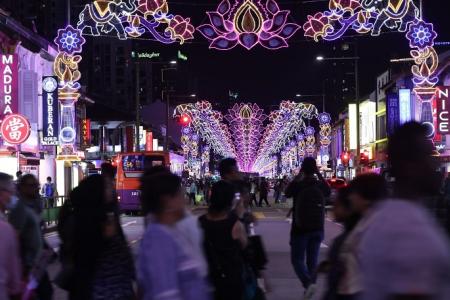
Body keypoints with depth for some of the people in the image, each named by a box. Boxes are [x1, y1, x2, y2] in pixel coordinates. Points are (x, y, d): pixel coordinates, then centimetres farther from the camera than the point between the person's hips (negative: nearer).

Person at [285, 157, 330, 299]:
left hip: (300, 229, -3)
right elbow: (328, 191, 20)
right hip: (318, 229, 3)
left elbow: (287, 193, 8)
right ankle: (310, 285, 15)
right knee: (312, 259, 13)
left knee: (297, 259, 3)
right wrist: (319, 174, 15)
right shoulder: (320, 185, -4)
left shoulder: (298, 185, -13)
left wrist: (298, 176, 7)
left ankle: (308, 282, -19)